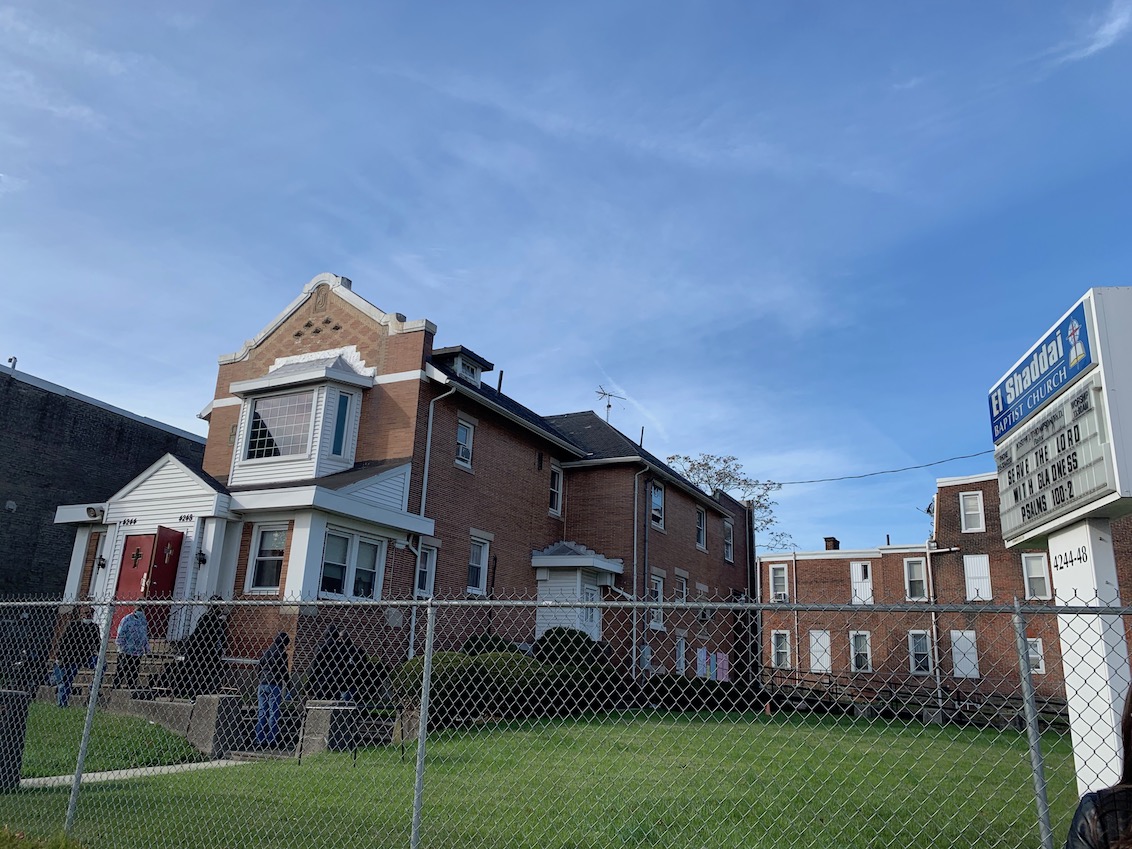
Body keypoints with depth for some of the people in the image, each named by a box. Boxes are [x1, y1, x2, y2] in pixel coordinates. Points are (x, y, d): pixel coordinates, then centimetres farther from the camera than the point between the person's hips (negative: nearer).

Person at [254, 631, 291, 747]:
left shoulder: (265, 652, 13)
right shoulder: (281, 653, -8)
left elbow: (259, 669, 17)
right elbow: (283, 670, -8)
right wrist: (288, 679, 8)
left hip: (262, 684, 6)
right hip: (275, 684, -6)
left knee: (261, 712, 9)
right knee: (273, 713, -2)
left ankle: (259, 739, 10)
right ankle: (271, 740, -2)